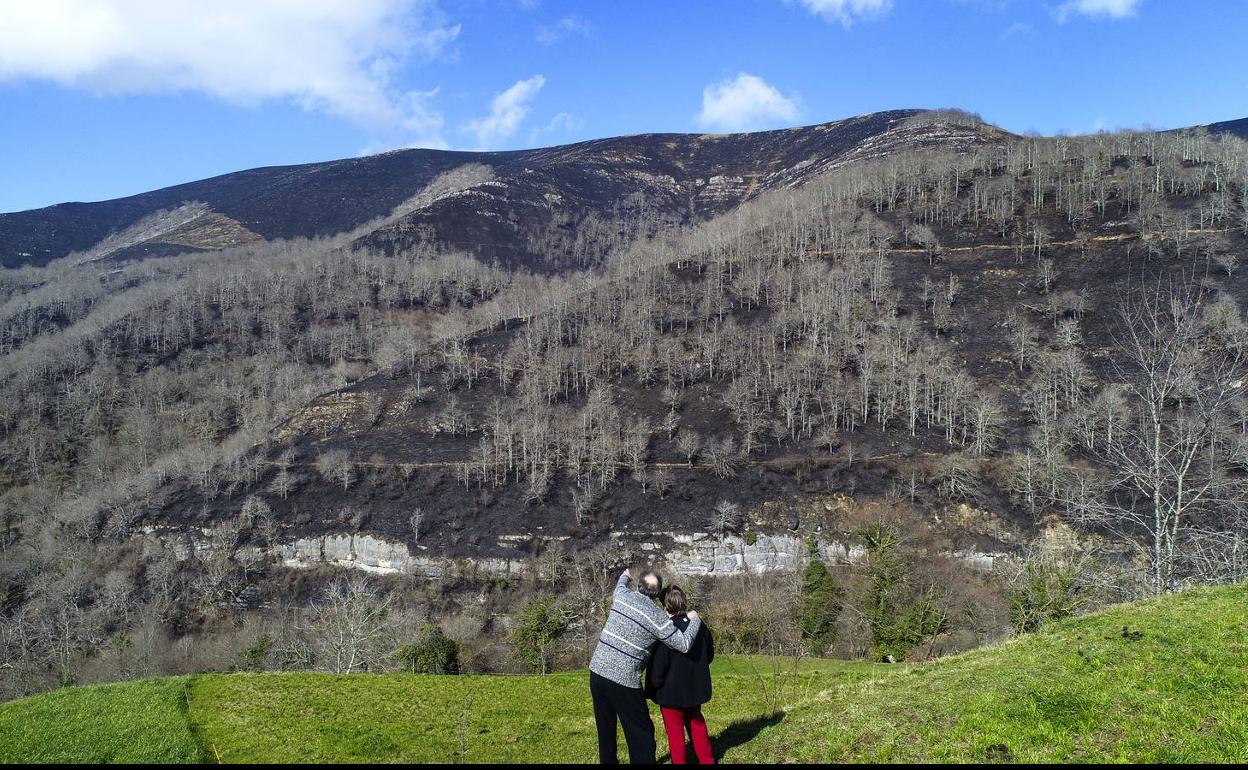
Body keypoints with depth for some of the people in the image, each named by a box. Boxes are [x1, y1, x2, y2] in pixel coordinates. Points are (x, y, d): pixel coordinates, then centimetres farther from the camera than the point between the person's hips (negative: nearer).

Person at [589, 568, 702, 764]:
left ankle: (608, 760, 36)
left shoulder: (622, 596, 2)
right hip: (623, 681, -6)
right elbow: (684, 644, -8)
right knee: (641, 733, 7)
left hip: (597, 672, 6)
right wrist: (694, 620, 8)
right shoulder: (657, 616, -12)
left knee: (605, 727, 22)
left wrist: (625, 576, 51)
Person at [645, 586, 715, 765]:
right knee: (696, 723, 24)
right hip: (695, 689, 6)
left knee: (675, 730, 9)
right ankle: (707, 760, 31)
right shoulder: (700, 626, -4)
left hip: (671, 691, -6)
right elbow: (709, 655, 9)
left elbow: (658, 664, -21)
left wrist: (654, 685, -7)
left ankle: (679, 761, 17)